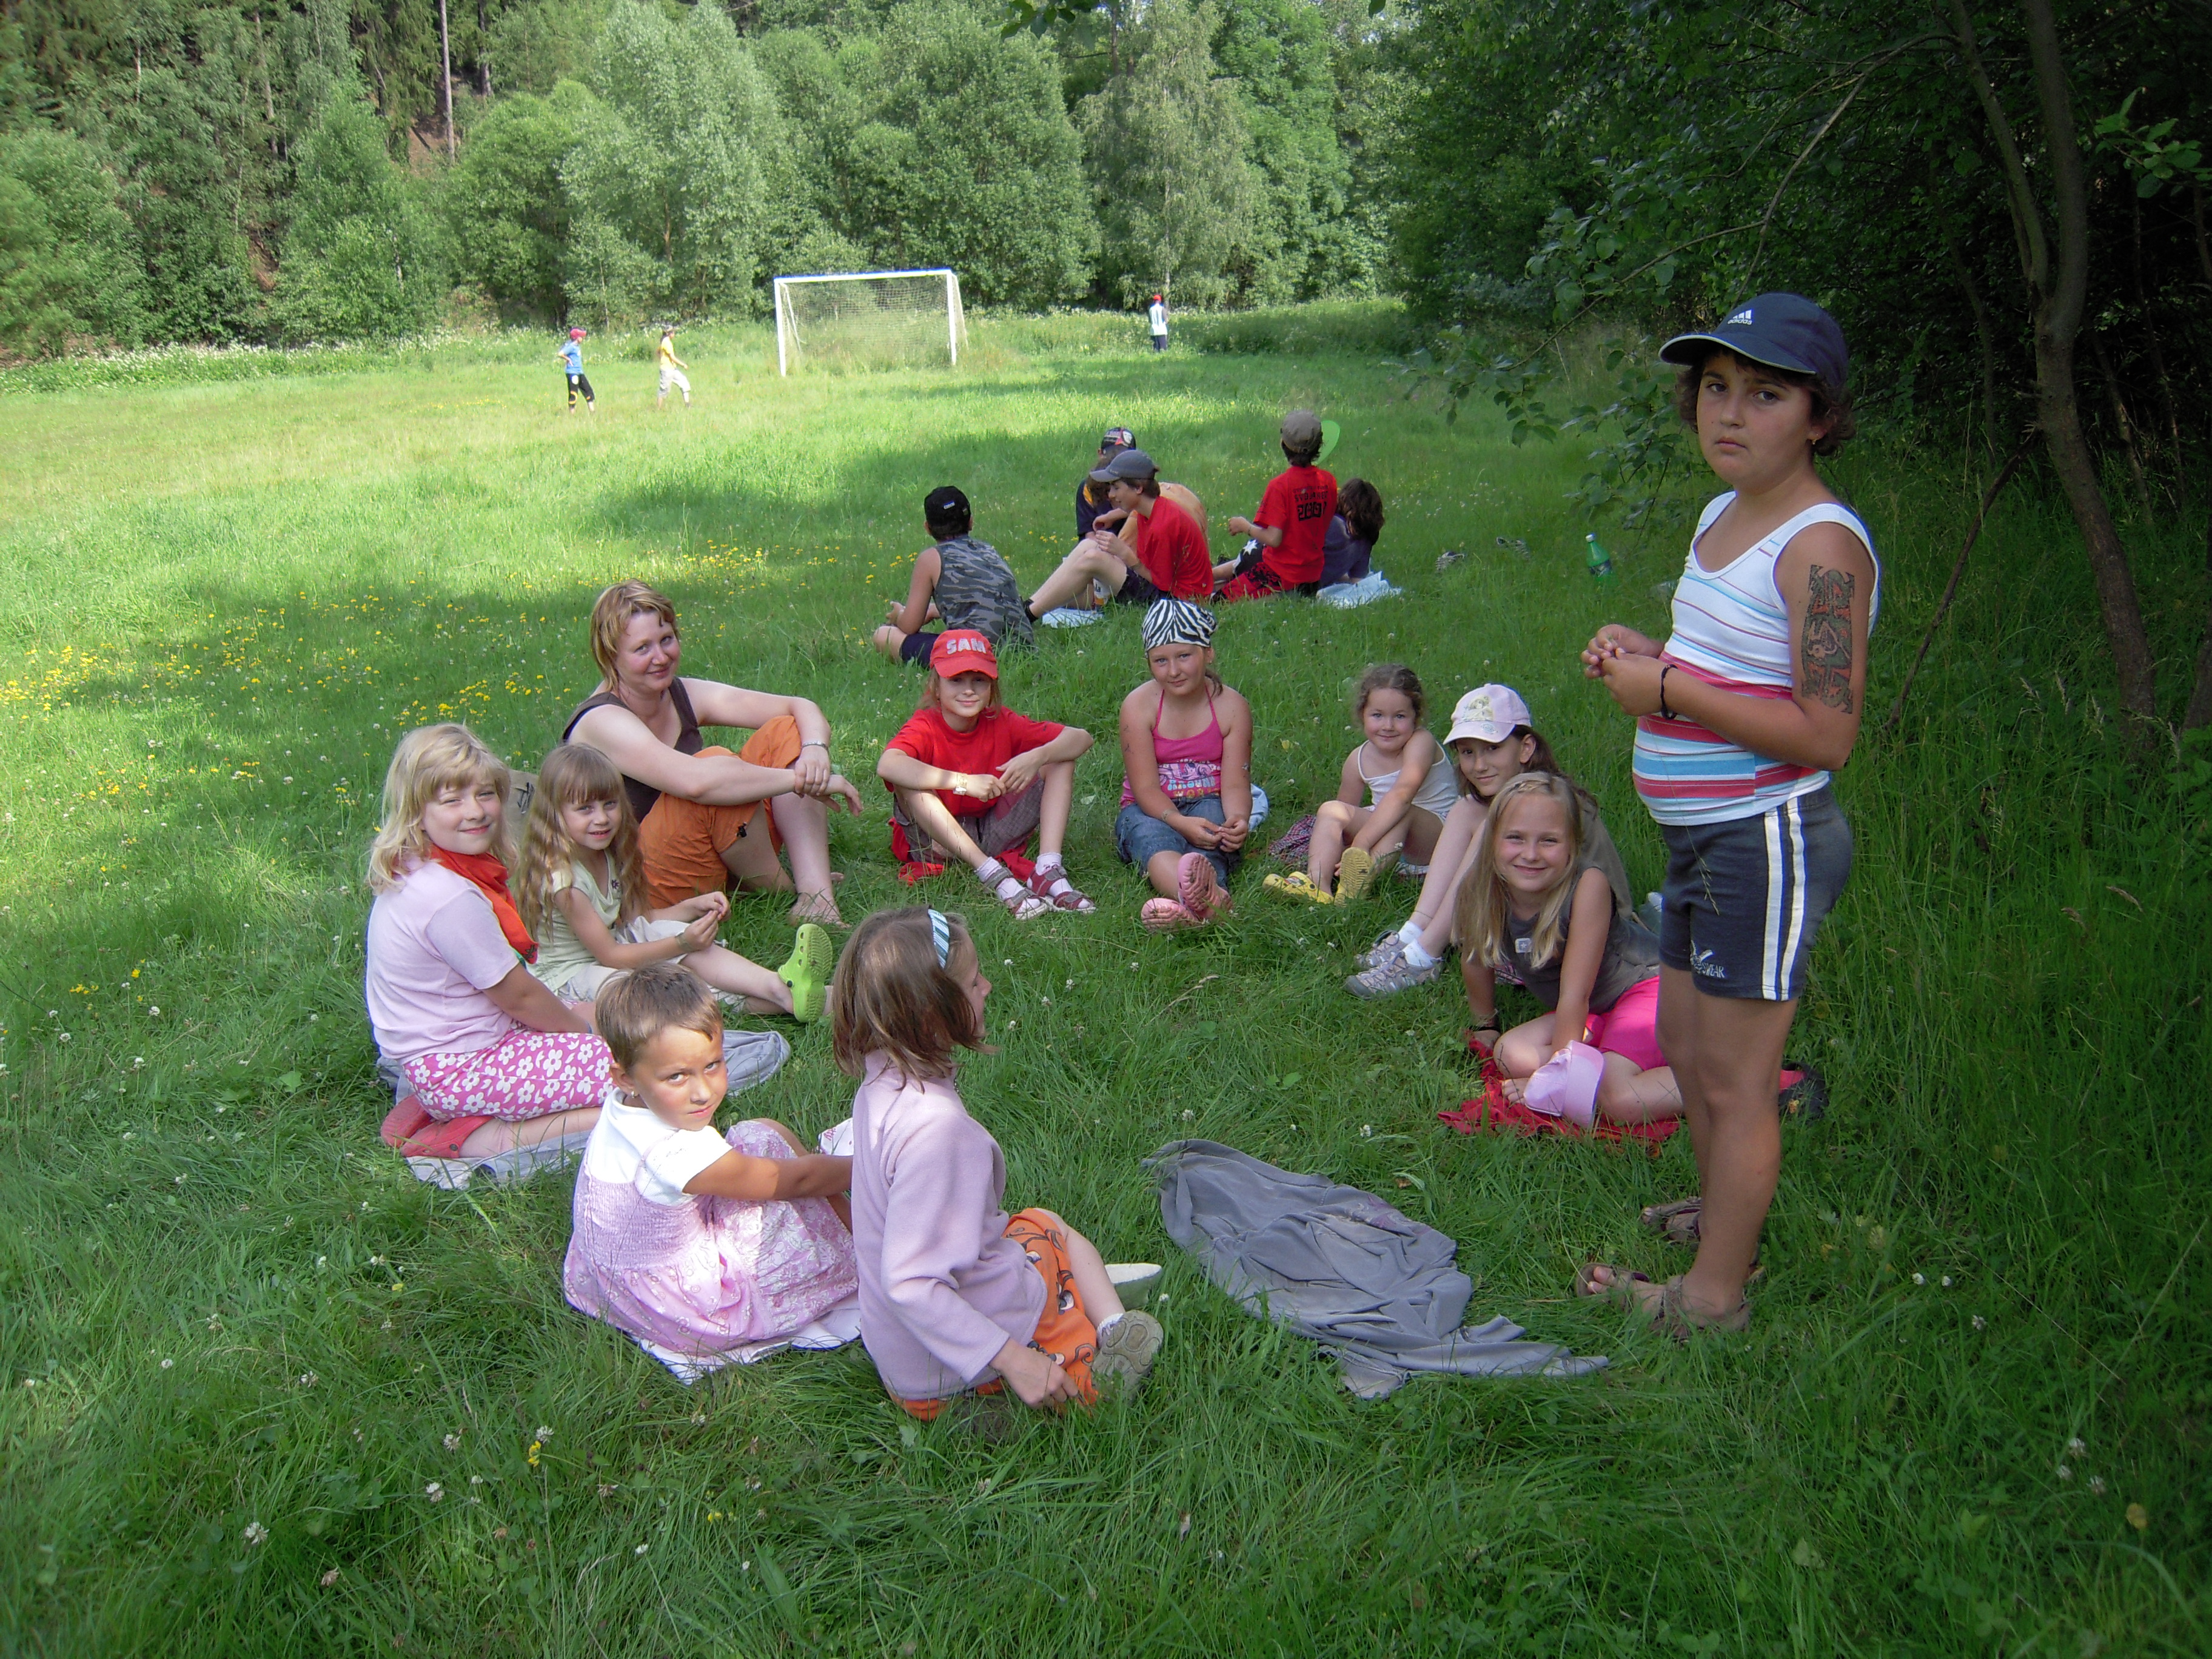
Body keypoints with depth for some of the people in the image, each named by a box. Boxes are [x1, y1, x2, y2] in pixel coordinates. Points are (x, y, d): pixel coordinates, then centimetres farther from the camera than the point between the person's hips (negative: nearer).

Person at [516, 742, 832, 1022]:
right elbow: (609, 956, -21)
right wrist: (682, 943, -25)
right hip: (569, 977, -7)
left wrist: (694, 906, -8)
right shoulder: (560, 877, -25)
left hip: (611, 950, 7)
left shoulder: (608, 854, 2)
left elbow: (639, 919, 6)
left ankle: (781, 987, -35)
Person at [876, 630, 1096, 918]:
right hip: (937, 842, -3)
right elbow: (887, 766, -40)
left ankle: (1048, 872, -26)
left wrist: (1038, 757, -30)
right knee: (906, 781, -33)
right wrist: (964, 782, -41)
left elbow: (1081, 738, -9)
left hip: (993, 836, 3)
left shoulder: (1001, 723, -6)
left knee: (1060, 760, -8)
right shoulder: (925, 727, -16)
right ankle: (996, 877, -36)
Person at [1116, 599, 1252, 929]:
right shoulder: (1138, 705, -7)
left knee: (1211, 837, -36)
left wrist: (1238, 819, -33)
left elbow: (1235, 784, -8)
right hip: (1149, 810, -1)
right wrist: (1182, 823, -33)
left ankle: (1192, 904, -72)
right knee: (1154, 840, -38)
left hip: (1207, 805, 2)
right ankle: (1209, 897, -74)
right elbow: (1146, 787, -13)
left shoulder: (1232, 706, -2)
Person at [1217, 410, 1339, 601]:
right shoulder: (1329, 481, -2)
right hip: (1314, 576, 7)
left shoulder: (1280, 485, -20)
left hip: (1281, 578, -7)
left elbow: (1273, 539, -23)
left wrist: (1245, 526, -6)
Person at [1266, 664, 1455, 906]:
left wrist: (1361, 843, -40)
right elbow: (1345, 808, 10)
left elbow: (1401, 795, -33)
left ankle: (1361, 886, -49)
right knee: (1331, 809, -12)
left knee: (1402, 812, -33)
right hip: (1384, 834, 5)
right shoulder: (1359, 760, 0)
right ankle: (1316, 883, -34)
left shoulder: (1420, 742, -18)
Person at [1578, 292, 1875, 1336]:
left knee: (1734, 1082, 2)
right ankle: (1723, 1217, 42)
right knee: (1685, 1047, 22)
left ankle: (1715, 1293, 16)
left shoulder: (1822, 547, -19)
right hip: (1702, 835, 10)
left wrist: (1666, 690, -21)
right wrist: (1638, 653, 5)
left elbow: (1825, 735, -24)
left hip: (1768, 840, -10)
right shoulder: (1721, 516, 11)